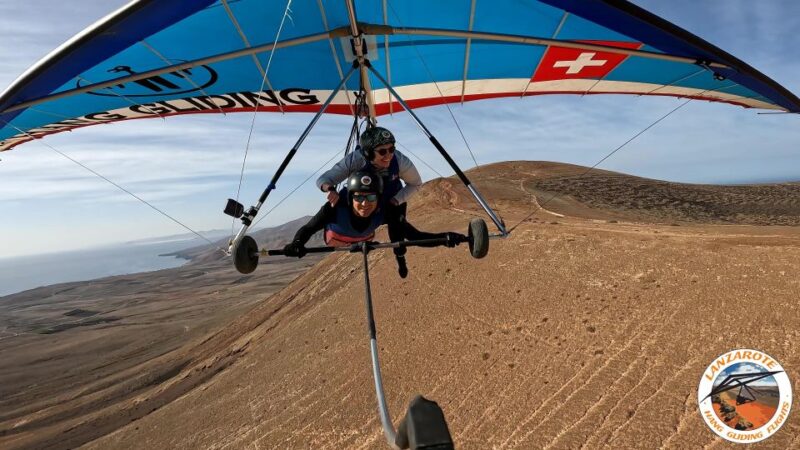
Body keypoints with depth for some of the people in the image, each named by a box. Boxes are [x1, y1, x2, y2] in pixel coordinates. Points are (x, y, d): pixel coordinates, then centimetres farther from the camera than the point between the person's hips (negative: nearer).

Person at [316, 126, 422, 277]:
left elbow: (416, 184, -17)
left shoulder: (400, 161, -36)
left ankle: (400, 258, 37)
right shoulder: (355, 160, -39)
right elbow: (323, 179, -35)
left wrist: (396, 200, -27)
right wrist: (330, 189, -57)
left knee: (397, 234, 1)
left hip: (393, 200, 0)